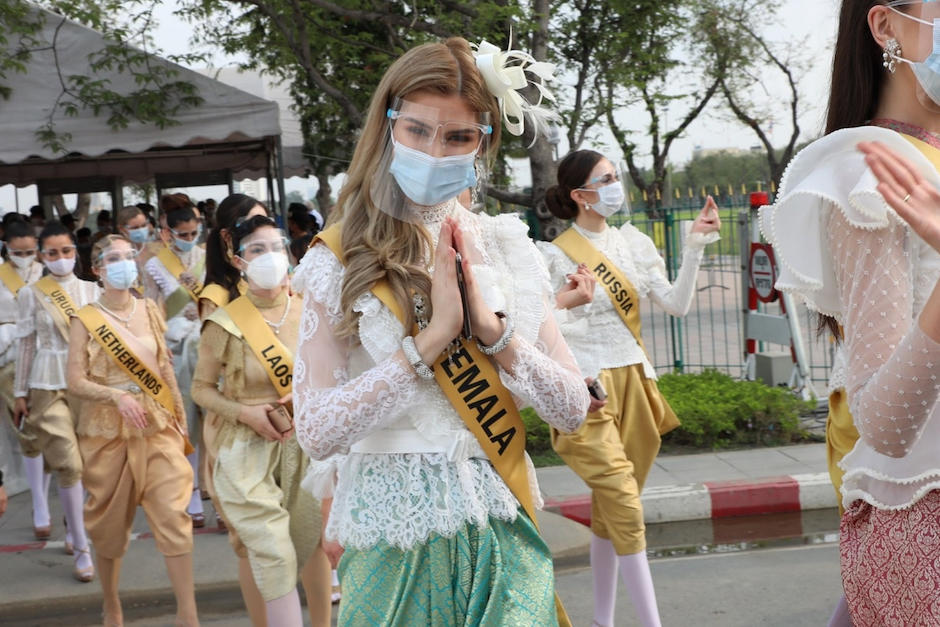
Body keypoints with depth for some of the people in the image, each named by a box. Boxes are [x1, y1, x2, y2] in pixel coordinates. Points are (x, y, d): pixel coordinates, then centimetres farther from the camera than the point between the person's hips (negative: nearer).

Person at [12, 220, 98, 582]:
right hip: (49, 385, -3)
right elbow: (26, 344, 1)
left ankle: (74, 530, 25)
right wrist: (20, 392, 2)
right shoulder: (31, 295, -1)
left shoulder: (91, 290, 5)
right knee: (69, 464, -8)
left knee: (84, 461, 6)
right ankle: (81, 548, -1)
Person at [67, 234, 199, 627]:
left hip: (158, 427, 2)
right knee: (110, 521, 9)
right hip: (108, 431, -2)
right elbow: (75, 381, -9)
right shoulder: (85, 320, -4)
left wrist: (179, 415, 7)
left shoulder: (150, 311, 6)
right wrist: (117, 396, -24)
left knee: (173, 515, -9)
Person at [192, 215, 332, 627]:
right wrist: (244, 412, -17)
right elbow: (202, 388, 0)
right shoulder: (225, 324, -9)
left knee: (313, 545, 14)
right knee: (276, 557, -12)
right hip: (248, 450, -3)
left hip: (306, 446, 3)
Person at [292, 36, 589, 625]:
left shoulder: (507, 249, 3)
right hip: (395, 544, -2)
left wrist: (494, 331, -14)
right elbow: (317, 432, -16)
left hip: (502, 539, 3)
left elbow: (574, 410, 0)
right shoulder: (338, 260, -6)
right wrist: (432, 336, -20)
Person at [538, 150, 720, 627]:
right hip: (588, 390, -5)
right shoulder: (556, 256, -5)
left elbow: (677, 304, 3)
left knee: (610, 513, 12)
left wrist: (695, 245, -4)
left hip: (634, 385, 5)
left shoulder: (633, 242, 9)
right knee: (628, 512, -11)